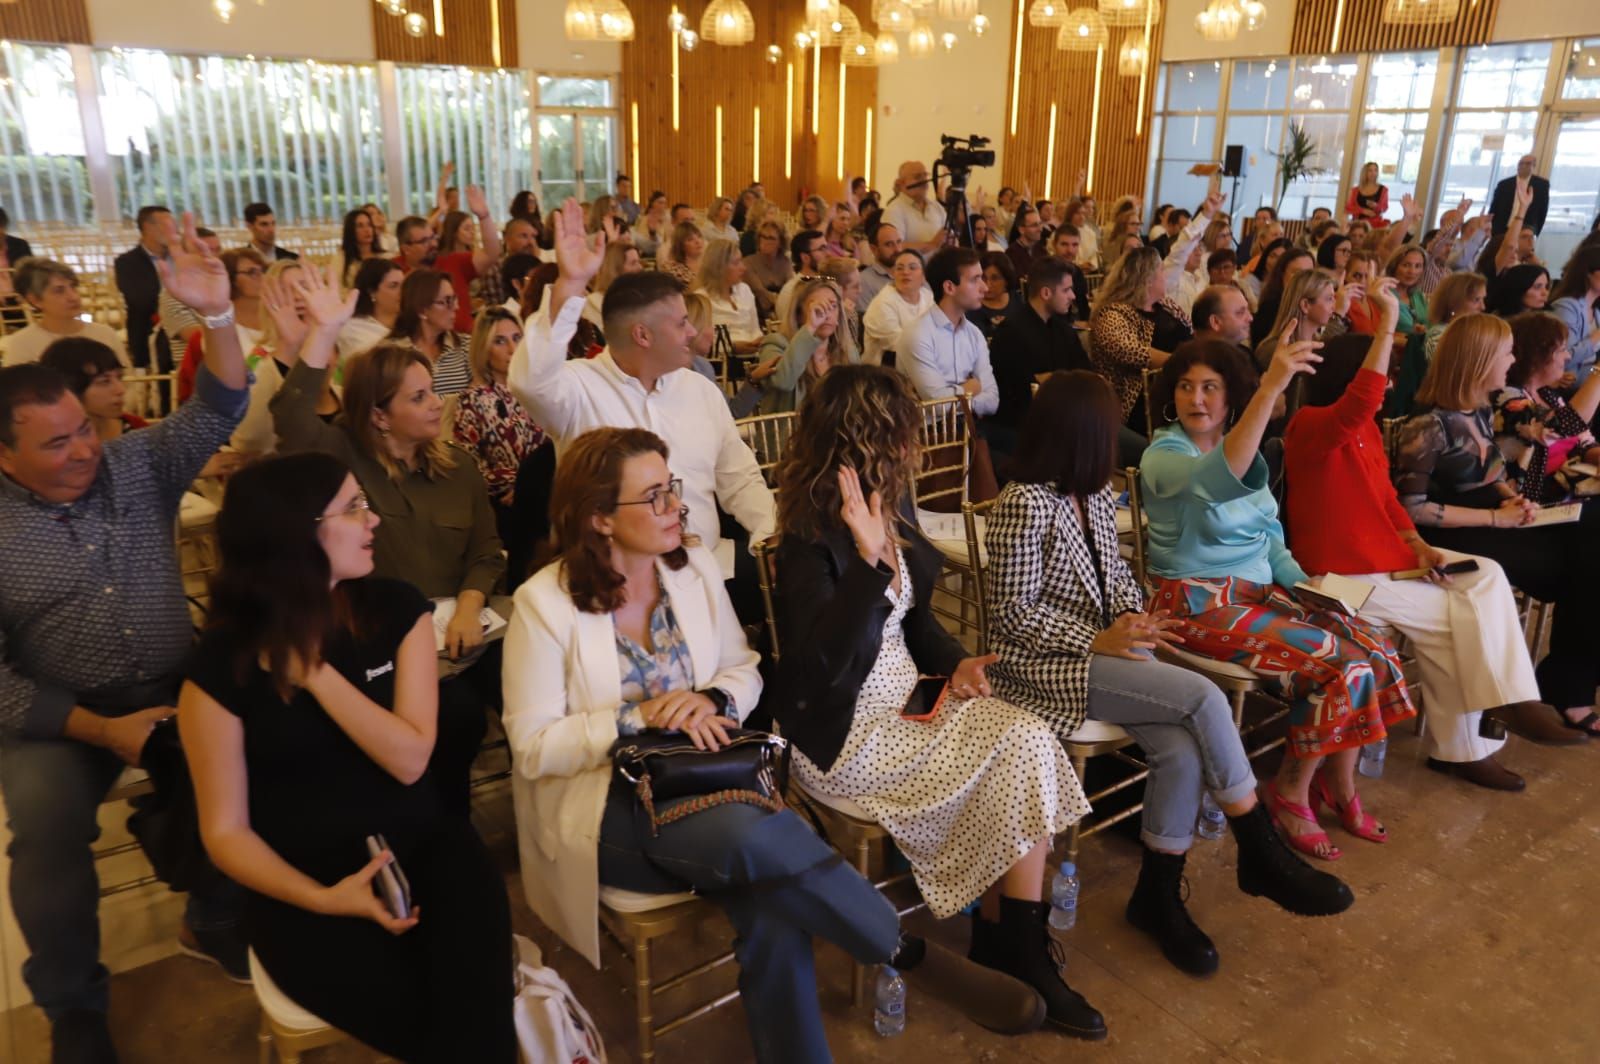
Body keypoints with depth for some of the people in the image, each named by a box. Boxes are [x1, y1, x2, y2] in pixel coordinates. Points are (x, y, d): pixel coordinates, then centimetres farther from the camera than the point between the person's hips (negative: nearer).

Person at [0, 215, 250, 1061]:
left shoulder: (138, 466, 1)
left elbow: (218, 411, -10)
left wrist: (216, 315, -27)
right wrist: (99, 728, -18)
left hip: (173, 687, 2)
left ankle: (213, 921, 8)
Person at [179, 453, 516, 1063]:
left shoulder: (397, 611, -1)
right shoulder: (222, 666, -7)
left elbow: (409, 759, -9)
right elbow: (225, 830, -3)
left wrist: (315, 671, -15)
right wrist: (323, 899, -18)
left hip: (418, 846, 2)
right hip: (301, 880, -1)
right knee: (412, 1012, -25)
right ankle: (517, 1000, -1)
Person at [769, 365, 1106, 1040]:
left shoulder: (891, 510, 6)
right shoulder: (810, 540, -18)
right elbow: (817, 668, -28)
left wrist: (954, 663, -1)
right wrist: (867, 557, -33)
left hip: (908, 700, 7)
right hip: (848, 733, -7)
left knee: (1030, 744, -14)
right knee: (1024, 748, -16)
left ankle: (1003, 937, 2)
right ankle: (1014, 944, 4)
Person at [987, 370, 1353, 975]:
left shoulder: (1096, 495, 8)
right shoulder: (1024, 505, -17)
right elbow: (1013, 612, -15)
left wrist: (1137, 616, -2)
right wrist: (1098, 640, -18)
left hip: (1106, 646, 7)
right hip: (1046, 665, -7)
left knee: (1182, 752, -18)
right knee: (1202, 698, -21)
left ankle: (1158, 897, 2)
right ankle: (1261, 854, -2)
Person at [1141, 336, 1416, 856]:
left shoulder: (1242, 448, 13)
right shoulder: (1163, 457, -12)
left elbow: (1268, 537, 17)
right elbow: (1220, 477, -37)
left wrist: (1304, 583, -2)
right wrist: (1270, 388, -46)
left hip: (1261, 590, 7)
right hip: (1201, 602, -7)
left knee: (1375, 650, -9)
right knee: (1340, 666, -19)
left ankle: (1340, 789, 9)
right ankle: (1290, 792, 2)